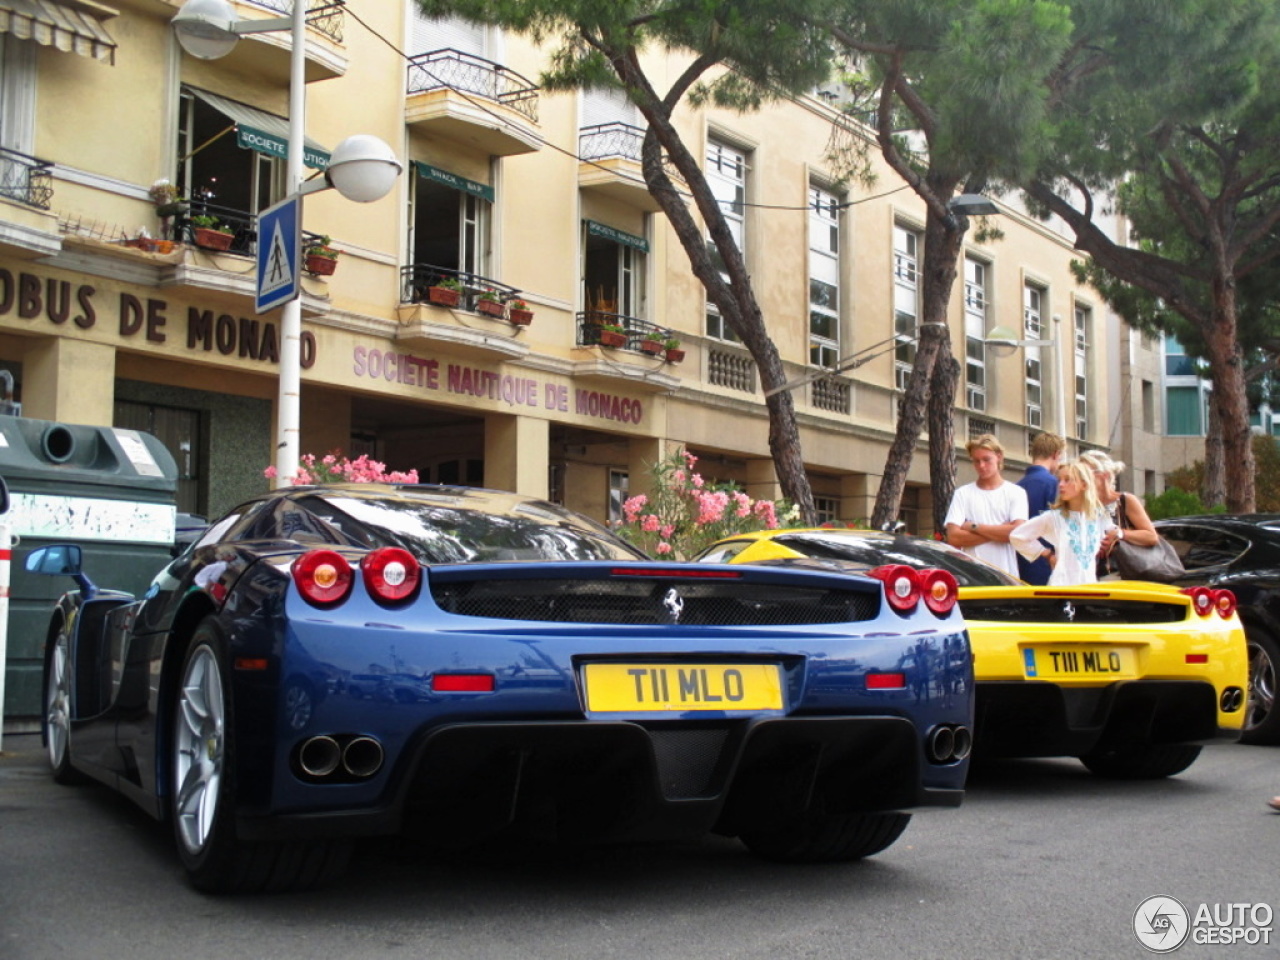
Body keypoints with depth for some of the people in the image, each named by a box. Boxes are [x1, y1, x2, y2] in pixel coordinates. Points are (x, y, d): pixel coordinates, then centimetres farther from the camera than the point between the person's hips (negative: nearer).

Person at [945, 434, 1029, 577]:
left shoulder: (1016, 493, 6)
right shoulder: (962, 494, 7)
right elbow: (953, 537, -4)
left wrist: (974, 527, -4)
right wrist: (999, 532, -6)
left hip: (1007, 577, 0)